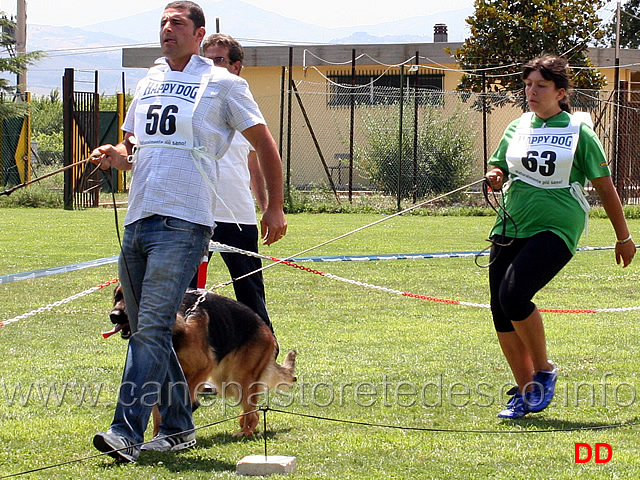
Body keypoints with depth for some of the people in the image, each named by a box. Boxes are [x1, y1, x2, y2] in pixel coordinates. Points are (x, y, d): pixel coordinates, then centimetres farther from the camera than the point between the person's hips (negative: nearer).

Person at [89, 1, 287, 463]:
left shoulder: (222, 84, 2)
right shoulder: (148, 84, 19)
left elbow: (265, 143, 6)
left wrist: (275, 207, 4)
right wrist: (116, 156, 4)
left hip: (183, 222, -7)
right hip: (138, 220, 7)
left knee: (152, 329, -15)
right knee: (148, 331, 9)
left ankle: (127, 433, -21)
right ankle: (178, 428, 20)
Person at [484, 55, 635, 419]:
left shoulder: (578, 132, -1)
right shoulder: (518, 128, 12)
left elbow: (605, 186, 4)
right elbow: (498, 171, 22)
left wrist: (624, 237, 7)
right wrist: (496, 179, -3)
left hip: (555, 229, -6)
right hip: (511, 227, 6)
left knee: (513, 296, -24)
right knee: (501, 310, -1)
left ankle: (544, 372, -2)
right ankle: (525, 392, 13)